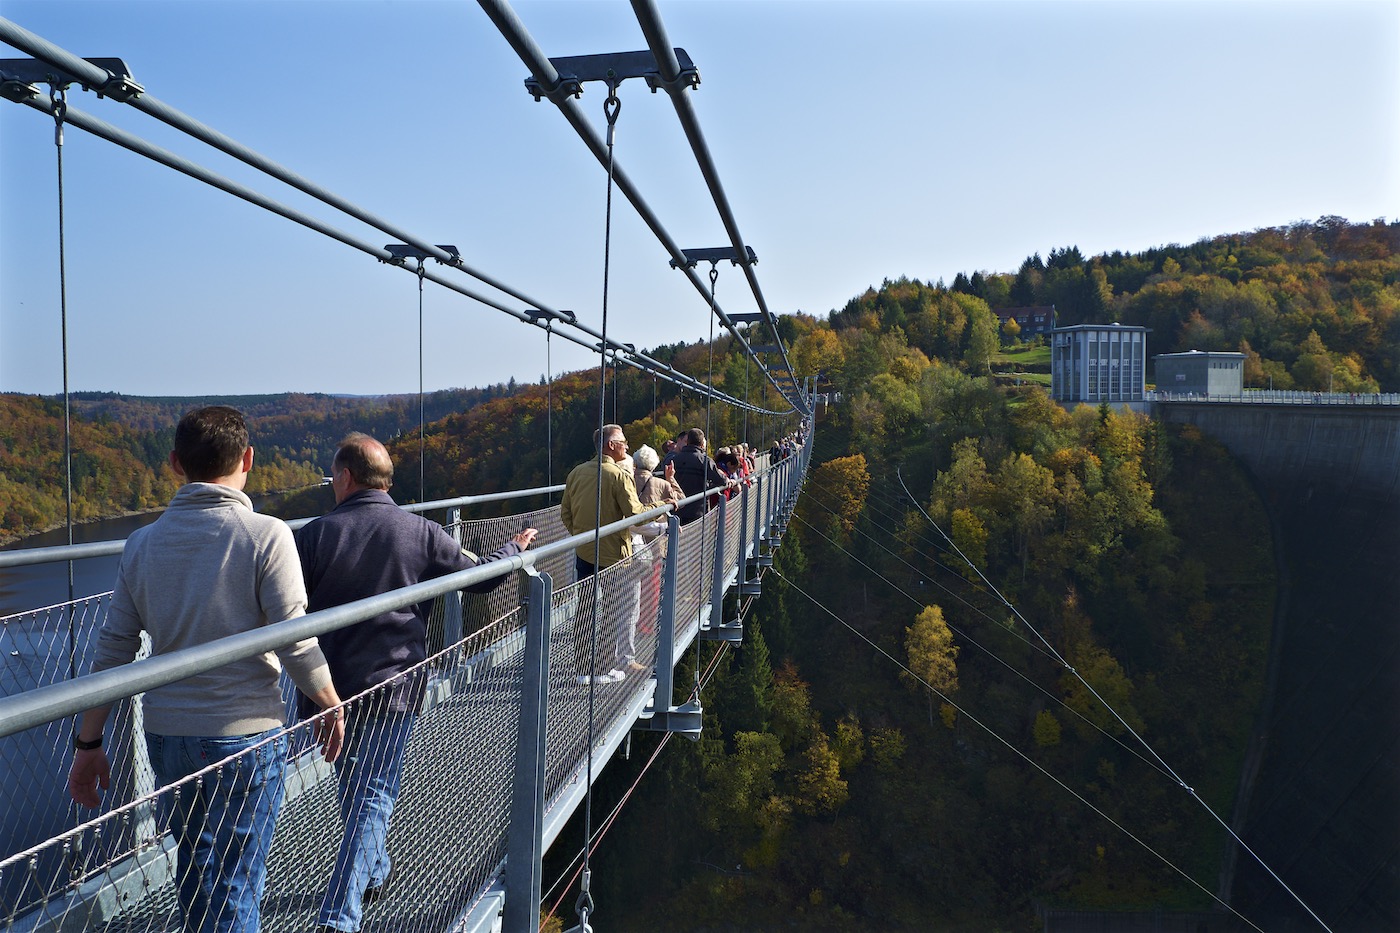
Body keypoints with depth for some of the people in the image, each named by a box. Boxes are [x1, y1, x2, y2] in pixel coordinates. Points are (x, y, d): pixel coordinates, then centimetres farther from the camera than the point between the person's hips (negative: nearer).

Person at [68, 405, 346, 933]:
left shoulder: (143, 543, 1)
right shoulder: (266, 536, -15)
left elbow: (113, 651, 4)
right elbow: (296, 645, -16)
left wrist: (89, 743, 14)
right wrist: (332, 706, 1)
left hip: (166, 736, 5)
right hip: (244, 737, -5)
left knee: (195, 867, 23)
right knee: (235, 888, 7)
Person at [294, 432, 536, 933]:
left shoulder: (314, 534, -6)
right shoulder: (421, 532, -5)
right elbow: (481, 576, 6)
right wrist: (515, 546, 24)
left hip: (331, 685, 2)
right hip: (392, 685, -2)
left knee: (350, 789, 23)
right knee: (373, 798, 4)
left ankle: (375, 875, 42)